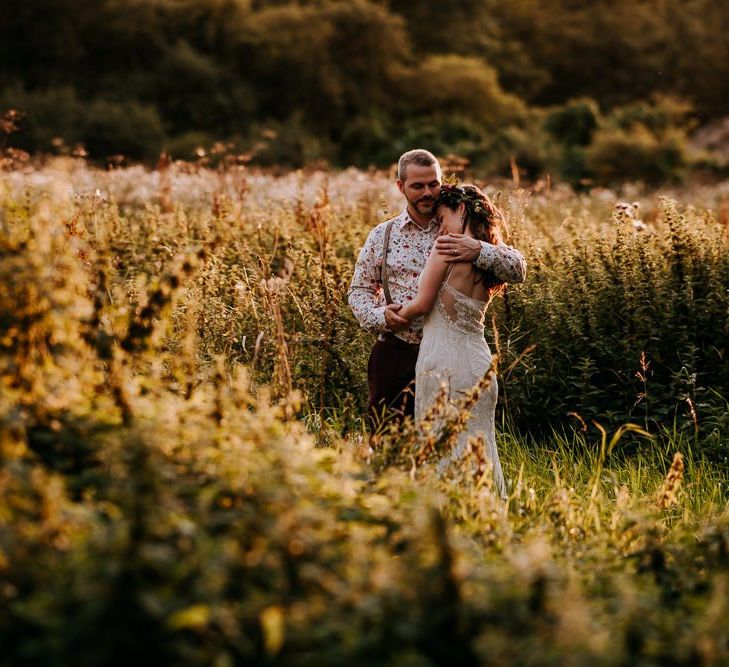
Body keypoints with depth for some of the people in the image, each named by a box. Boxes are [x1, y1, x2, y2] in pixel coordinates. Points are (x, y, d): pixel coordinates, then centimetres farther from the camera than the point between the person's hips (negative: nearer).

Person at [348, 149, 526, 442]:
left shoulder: (462, 234, 3)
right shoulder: (383, 234, 7)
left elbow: (517, 269, -5)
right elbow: (359, 289, 12)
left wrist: (479, 251, -24)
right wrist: (380, 315, -9)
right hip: (394, 355, 1)